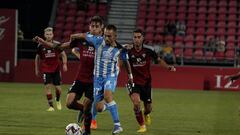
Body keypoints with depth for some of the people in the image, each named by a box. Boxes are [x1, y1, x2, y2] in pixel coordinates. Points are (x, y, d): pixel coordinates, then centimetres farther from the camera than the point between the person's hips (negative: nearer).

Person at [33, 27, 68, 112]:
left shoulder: (57, 44, -5)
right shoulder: (41, 45, -3)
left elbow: (63, 55, 6)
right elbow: (37, 57, 9)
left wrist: (64, 64, -6)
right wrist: (37, 69, 10)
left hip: (56, 69, 0)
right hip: (46, 69, 0)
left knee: (58, 88, 0)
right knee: (47, 86, -14)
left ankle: (58, 100, 32)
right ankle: (51, 106, -7)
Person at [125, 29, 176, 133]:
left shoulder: (148, 51, -7)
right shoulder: (129, 53, -10)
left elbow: (159, 60, 8)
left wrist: (169, 67, -7)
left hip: (146, 82, 2)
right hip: (134, 82, -2)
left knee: (148, 108, 11)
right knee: (136, 102, -26)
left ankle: (146, 114, 51)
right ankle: (142, 125, -9)